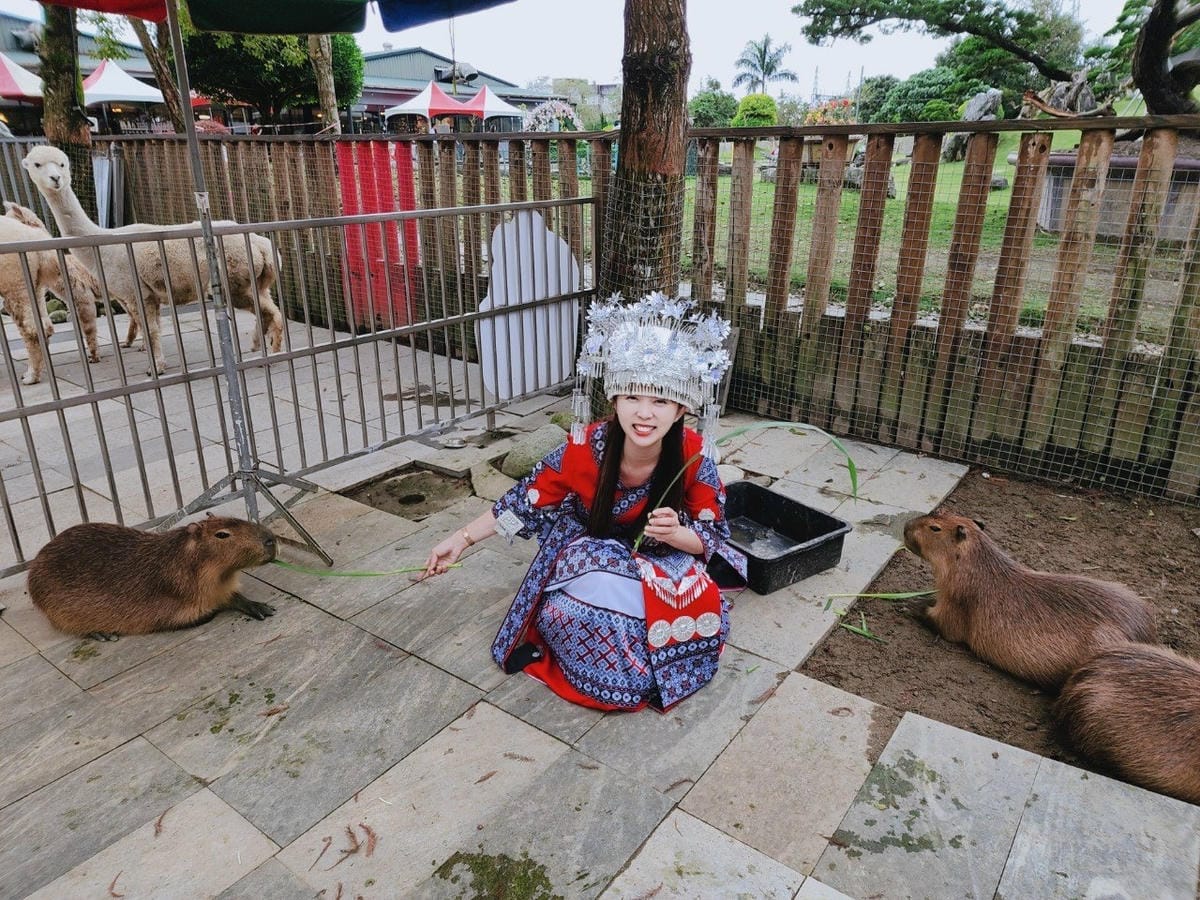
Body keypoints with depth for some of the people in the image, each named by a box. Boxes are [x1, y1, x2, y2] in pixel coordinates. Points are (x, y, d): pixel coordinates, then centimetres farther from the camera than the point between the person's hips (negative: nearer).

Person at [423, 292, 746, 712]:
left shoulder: (692, 454, -24)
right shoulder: (586, 447, -25)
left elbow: (710, 537, -13)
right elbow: (526, 501, -11)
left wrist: (675, 534, -35)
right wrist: (462, 539, -9)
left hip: (662, 563, 1)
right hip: (591, 559, -1)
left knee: (701, 615, -27)